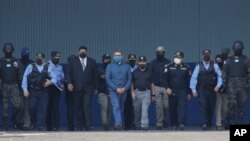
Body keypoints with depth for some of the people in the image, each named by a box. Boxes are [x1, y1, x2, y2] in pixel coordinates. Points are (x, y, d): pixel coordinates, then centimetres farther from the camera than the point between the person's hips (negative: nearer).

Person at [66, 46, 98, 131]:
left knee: (87, 107, -11)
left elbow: (95, 75, 12)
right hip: (77, 88, 1)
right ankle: (79, 126, 9)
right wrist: (69, 83, -9)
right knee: (78, 108, 2)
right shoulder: (72, 60, 10)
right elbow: (68, 73, 5)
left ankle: (87, 127, -10)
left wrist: (95, 88, 8)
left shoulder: (92, 62, 11)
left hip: (88, 89, -1)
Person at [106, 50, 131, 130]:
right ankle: (118, 123, -32)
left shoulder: (126, 66, 9)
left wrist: (125, 88, -10)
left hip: (123, 91, 3)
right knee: (116, 106, -19)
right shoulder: (110, 66, 5)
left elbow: (129, 79, 7)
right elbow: (108, 79, -1)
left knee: (121, 108, 8)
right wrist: (116, 88, -11)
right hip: (113, 91, -3)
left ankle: (117, 124, 18)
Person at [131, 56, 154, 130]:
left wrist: (153, 94, 6)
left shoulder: (149, 72, 9)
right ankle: (137, 125, 18)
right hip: (137, 92, 1)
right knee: (137, 111, 5)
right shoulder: (135, 72, 9)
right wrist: (132, 92, -2)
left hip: (146, 92, -1)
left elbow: (152, 84, 11)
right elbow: (132, 83, 10)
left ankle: (144, 125, -19)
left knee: (145, 110, -13)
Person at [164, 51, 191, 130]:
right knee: (172, 109, 5)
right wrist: (167, 88, -14)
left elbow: (189, 80, 9)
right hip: (172, 92, 1)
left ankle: (181, 124, -23)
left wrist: (189, 93, 6)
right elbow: (165, 78, 1)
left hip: (183, 92, -1)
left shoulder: (186, 68, 7)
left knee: (182, 108, -14)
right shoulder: (169, 67, 6)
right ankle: (174, 125, 15)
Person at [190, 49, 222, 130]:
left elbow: (219, 76, 3)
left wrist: (218, 86, -10)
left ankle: (209, 125, 16)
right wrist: (193, 89, -5)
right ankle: (204, 124, -22)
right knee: (203, 106, -15)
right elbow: (193, 77, 2)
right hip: (202, 90, -1)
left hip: (212, 90, 1)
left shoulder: (215, 66, 5)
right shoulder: (198, 66, 4)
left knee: (211, 108, 5)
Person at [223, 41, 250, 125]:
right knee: (232, 103, -9)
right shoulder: (229, 60, 10)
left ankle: (239, 122, 8)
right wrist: (225, 84, 2)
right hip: (231, 85, 0)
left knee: (242, 104, 1)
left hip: (242, 86, 0)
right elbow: (225, 73, 10)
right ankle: (231, 122, -5)